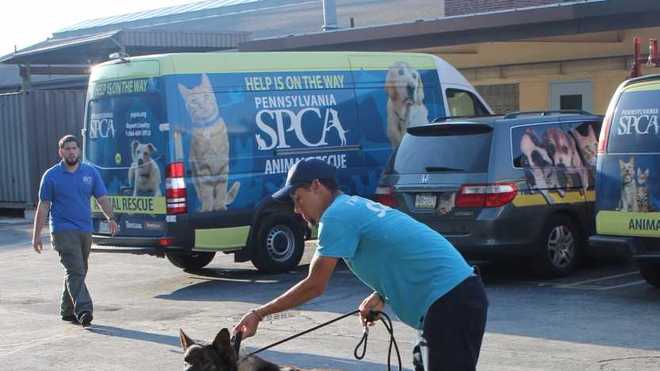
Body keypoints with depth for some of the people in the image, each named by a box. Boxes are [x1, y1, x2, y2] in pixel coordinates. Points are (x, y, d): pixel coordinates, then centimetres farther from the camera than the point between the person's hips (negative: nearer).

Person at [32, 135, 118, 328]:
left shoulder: (91, 172, 8)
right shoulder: (51, 176, 0)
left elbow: (102, 198, 6)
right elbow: (43, 206, 2)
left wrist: (110, 218, -13)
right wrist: (37, 235, -1)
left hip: (85, 230, 5)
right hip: (63, 230, -5)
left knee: (77, 272, 12)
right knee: (76, 271, -17)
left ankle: (67, 310, 24)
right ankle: (83, 310, -24)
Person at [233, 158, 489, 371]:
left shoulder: (337, 214, -9)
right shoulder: (354, 206, 21)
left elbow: (314, 286, -8)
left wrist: (259, 314, -1)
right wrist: (381, 297, 16)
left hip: (450, 300, -10)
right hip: (460, 293, 10)